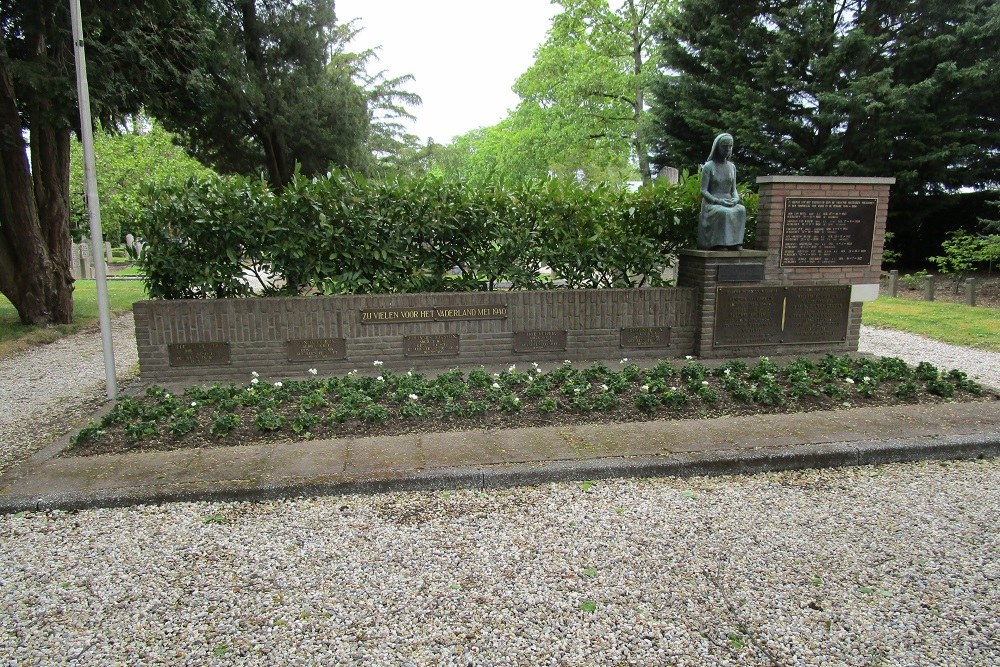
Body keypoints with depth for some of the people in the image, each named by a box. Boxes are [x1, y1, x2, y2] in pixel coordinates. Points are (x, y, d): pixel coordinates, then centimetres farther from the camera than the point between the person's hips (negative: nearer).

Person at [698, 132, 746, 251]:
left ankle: (736, 243, -26)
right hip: (711, 203, -5)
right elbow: (703, 191, -7)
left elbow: (734, 189, 15)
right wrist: (718, 201, -21)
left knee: (741, 209, -29)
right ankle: (720, 244, -31)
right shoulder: (709, 166, -3)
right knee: (725, 213, -37)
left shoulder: (732, 167, 14)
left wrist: (736, 198, -9)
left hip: (728, 203, 5)